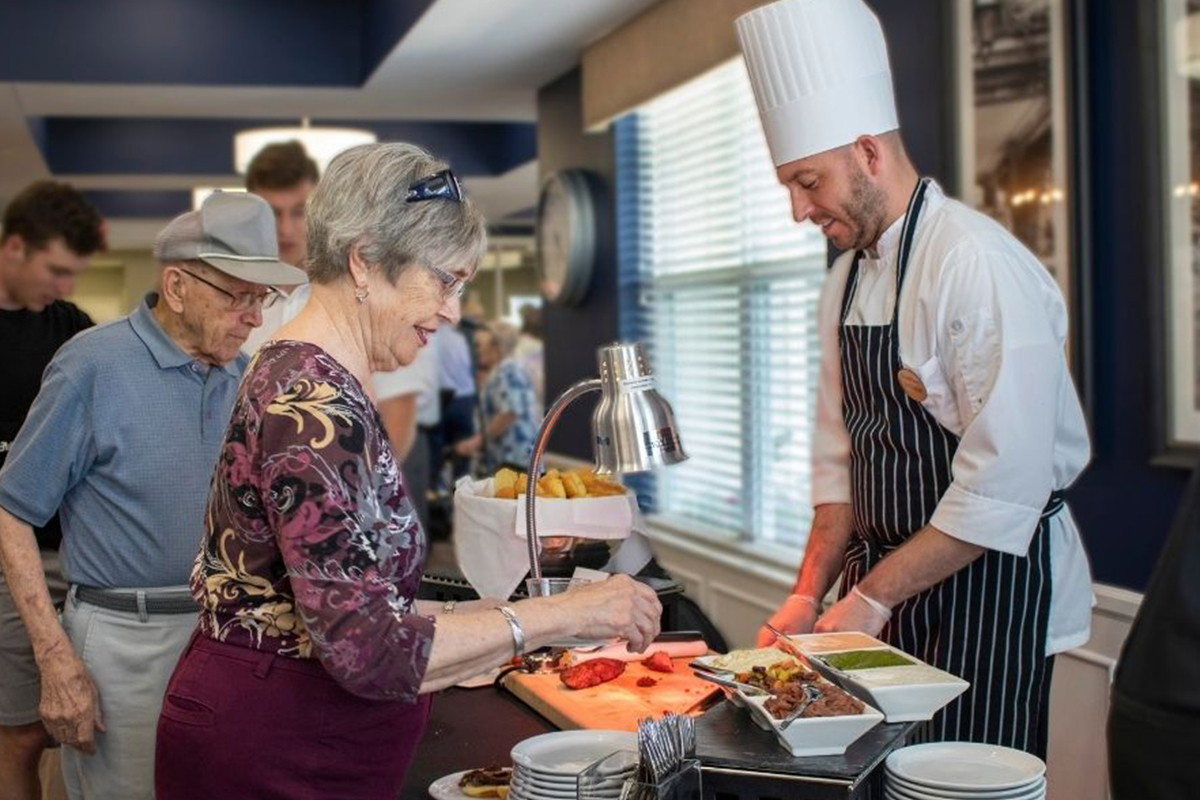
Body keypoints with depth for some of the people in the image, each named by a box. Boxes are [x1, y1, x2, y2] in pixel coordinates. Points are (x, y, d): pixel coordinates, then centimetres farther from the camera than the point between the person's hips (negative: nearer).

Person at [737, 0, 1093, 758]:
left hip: (988, 588, -7)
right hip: (886, 584, 7)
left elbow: (1004, 486, -23)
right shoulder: (848, 280, 8)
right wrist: (810, 593, 4)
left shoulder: (980, 267, -19)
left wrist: (871, 599, -18)